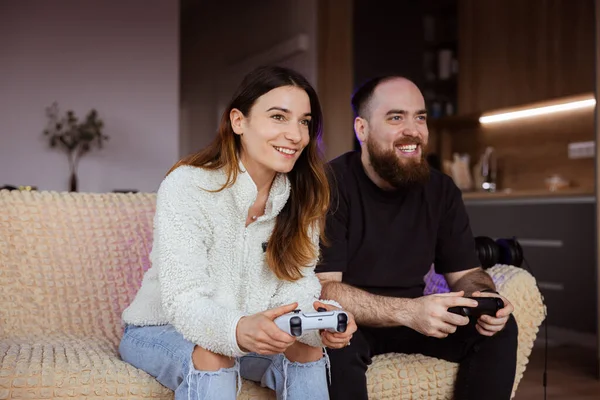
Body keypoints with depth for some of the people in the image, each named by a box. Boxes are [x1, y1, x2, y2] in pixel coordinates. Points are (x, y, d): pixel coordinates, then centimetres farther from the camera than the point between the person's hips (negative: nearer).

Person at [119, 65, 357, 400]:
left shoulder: (302, 197, -6)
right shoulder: (186, 186, -23)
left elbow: (296, 285, -13)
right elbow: (184, 301, -30)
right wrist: (238, 330, -52)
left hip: (250, 334, 4)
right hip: (161, 331, -4)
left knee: (308, 347, -22)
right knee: (212, 355, -34)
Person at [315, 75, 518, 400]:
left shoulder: (441, 189, -1)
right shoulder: (330, 186, -19)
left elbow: (464, 272, 3)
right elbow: (320, 288, -27)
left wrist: (483, 298, -22)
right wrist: (408, 311, -40)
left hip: (409, 317, 5)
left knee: (500, 327, -13)